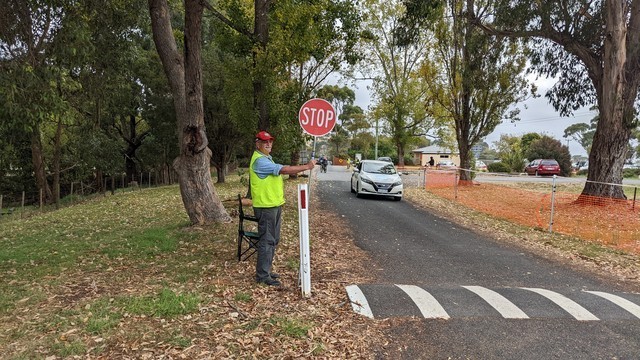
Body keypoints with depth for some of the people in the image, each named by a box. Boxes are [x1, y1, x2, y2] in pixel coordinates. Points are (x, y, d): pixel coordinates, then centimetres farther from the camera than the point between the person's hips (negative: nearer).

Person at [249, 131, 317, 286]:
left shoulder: (266, 158, 17)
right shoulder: (259, 160, -18)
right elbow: (283, 170, -25)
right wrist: (307, 167, -21)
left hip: (274, 205, 10)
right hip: (266, 207, -10)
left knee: (273, 240, 15)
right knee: (267, 241, -5)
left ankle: (266, 270, 25)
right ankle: (262, 275, 2)